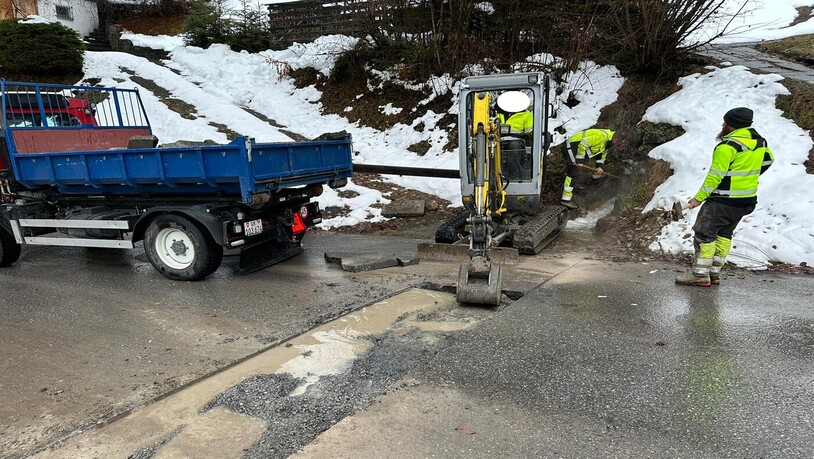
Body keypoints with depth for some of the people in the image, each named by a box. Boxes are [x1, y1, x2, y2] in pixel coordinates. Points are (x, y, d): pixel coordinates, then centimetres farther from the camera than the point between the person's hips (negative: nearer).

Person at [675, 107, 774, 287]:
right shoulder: (759, 140, 7)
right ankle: (715, 272, 21)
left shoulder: (728, 146, -20)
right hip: (748, 200, 9)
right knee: (724, 234, 17)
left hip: (724, 201, -9)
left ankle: (700, 274, 2)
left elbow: (715, 176, -20)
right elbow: (768, 160, 24)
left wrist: (699, 198, -14)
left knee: (705, 234, -1)